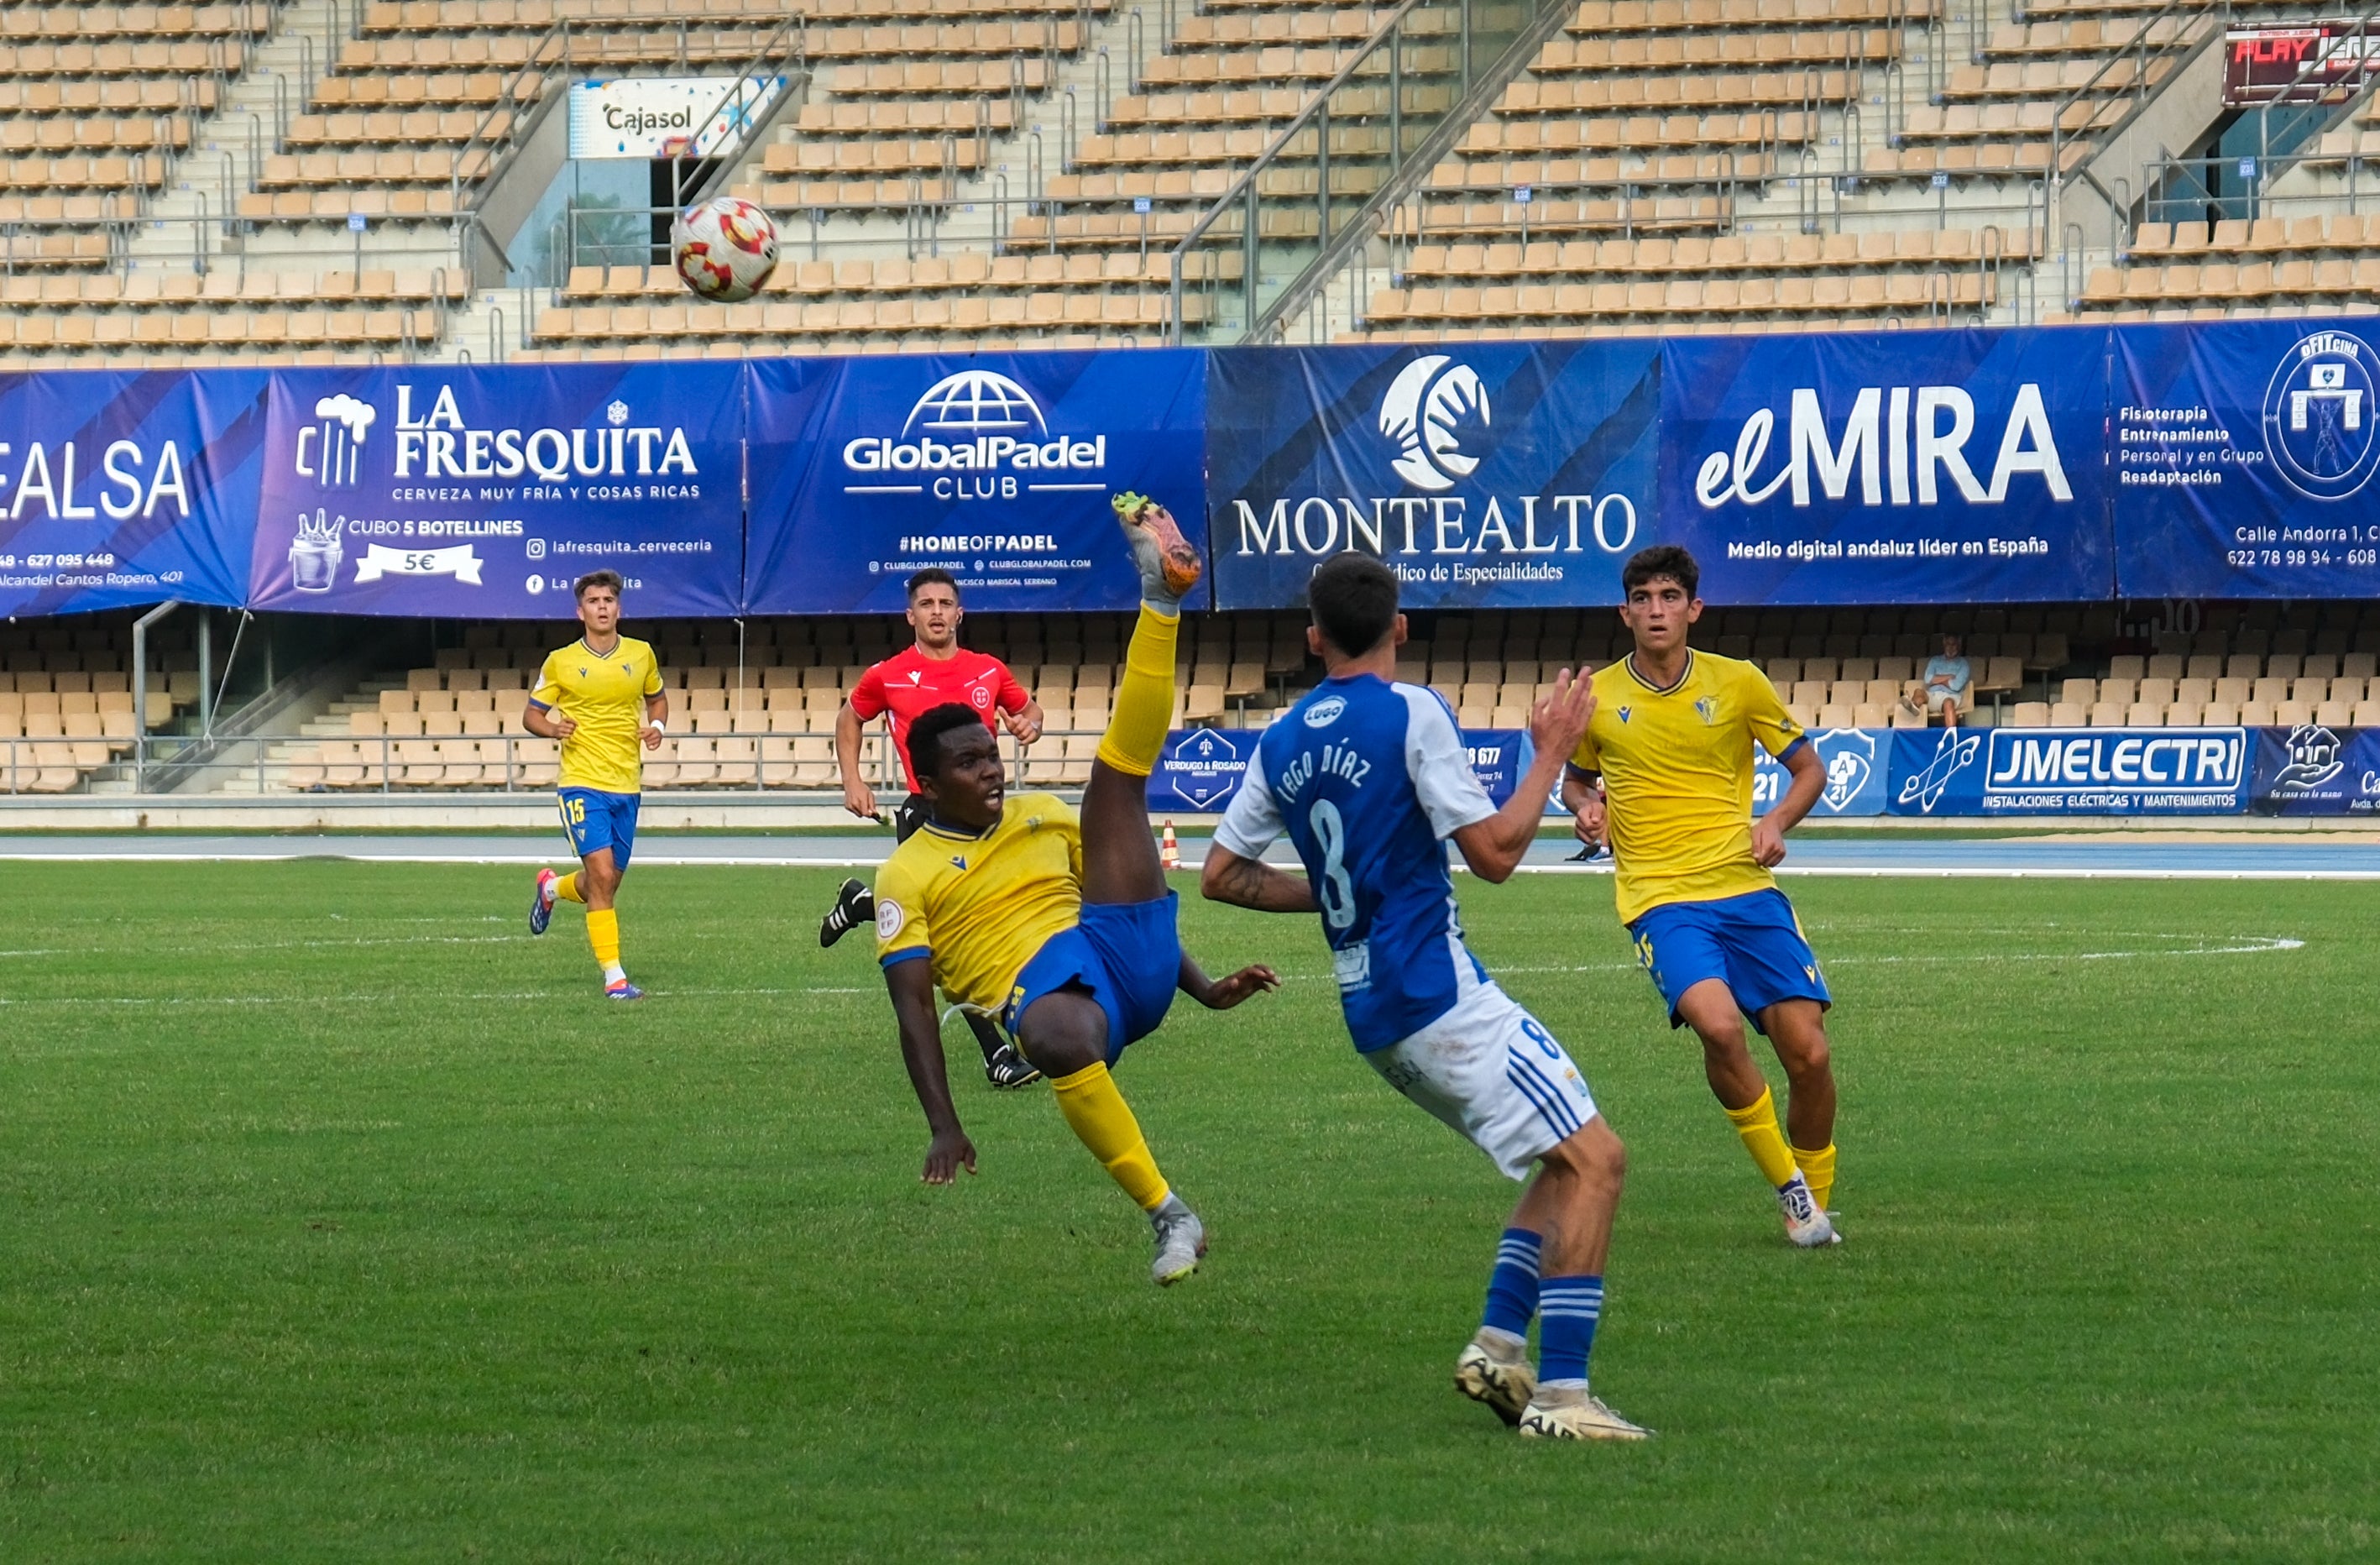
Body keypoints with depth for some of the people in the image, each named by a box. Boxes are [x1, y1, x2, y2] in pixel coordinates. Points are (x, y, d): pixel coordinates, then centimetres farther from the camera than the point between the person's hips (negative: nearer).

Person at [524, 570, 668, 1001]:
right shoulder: (561, 662, -2)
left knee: (607, 883, 13)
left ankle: (551, 888, 47)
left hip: (627, 785, 4)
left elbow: (657, 698, 23)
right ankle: (614, 976, -13)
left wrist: (657, 727, 1)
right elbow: (531, 714, 6)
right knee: (602, 875, -17)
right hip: (582, 783, -4)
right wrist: (552, 728, -16)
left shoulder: (641, 655, 6)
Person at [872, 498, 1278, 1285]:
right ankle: (1168, 1216, -37)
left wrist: (1204, 986, 20)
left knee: (1117, 772, 3)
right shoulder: (907, 874, 9)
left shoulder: (1042, 814, 24)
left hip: (1126, 957, 5)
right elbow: (913, 1007, 3)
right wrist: (944, 1126, -9)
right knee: (1057, 1038, -45)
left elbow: (1131, 895, 30)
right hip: (1041, 987, -5)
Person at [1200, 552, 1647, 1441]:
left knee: (1564, 1162, 17)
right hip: (1441, 996, -8)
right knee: (1594, 1161, -8)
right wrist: (1551, 754, 1)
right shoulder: (1409, 713, -9)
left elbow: (1221, 875, 18)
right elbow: (1494, 853, -10)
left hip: (1371, 1017, 8)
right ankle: (1560, 1394, -19)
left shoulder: (1282, 744, 11)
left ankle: (1497, 1345, 3)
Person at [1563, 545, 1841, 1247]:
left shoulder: (1738, 683, 3)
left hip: (1746, 889, 1)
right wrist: (1586, 805, 1)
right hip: (1660, 899, -1)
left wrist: (1776, 822, -6)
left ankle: (1815, 1201, 17)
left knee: (1808, 1052, -8)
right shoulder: (1597, 697, 6)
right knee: (1718, 1025, -28)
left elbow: (1810, 768, 13)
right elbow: (1576, 780, 24)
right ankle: (1789, 1187, -10)